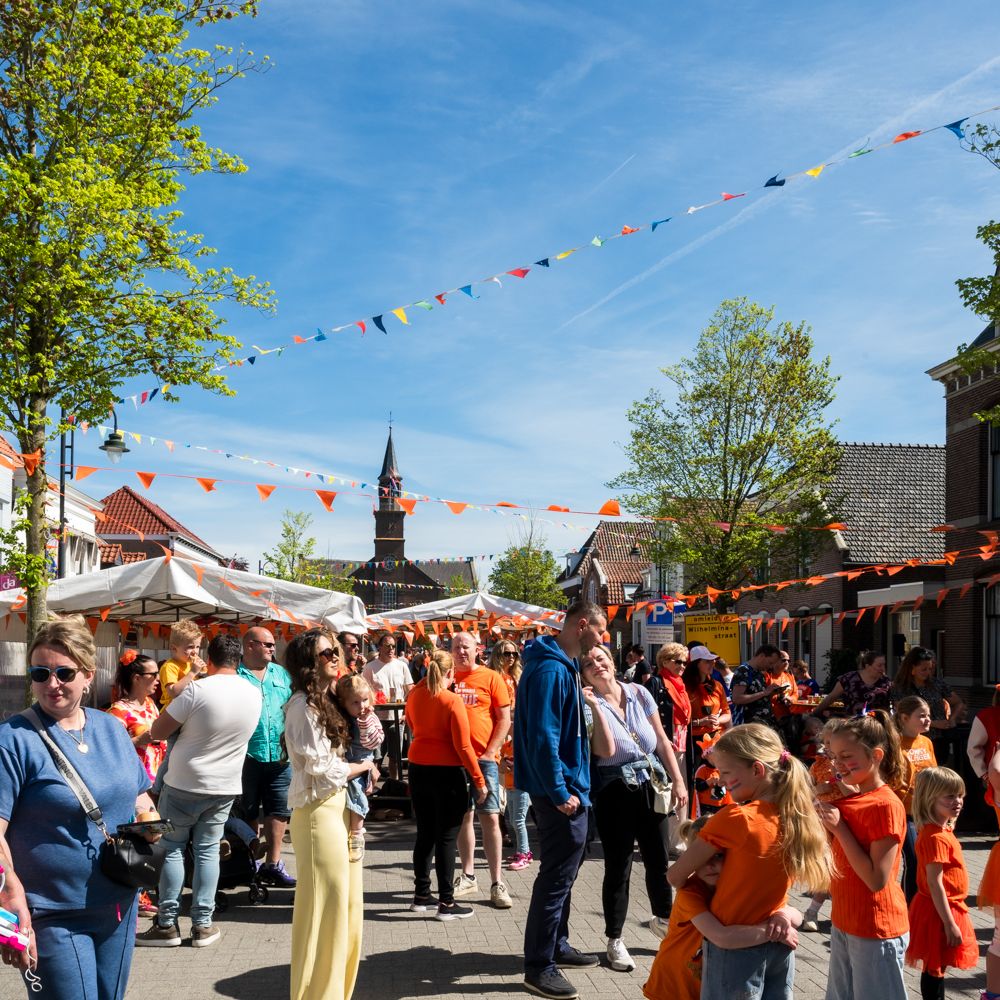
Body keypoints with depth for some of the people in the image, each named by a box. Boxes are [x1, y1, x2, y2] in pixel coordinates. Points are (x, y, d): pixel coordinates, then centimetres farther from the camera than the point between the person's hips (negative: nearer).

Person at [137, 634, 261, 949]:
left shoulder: (197, 691, -19)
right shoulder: (254, 694, -1)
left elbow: (157, 732, -13)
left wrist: (182, 722, 7)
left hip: (184, 784, -4)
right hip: (226, 787, 4)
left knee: (172, 848, 7)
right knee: (208, 851, 11)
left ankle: (168, 924, 8)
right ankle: (203, 925, 11)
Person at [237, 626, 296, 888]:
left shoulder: (281, 674, 13)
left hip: (279, 756, 4)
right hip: (246, 755, -4)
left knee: (279, 810, 5)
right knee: (247, 811, 6)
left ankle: (273, 863, 13)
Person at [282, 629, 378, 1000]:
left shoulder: (325, 701, 15)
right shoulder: (302, 706, -13)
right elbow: (321, 767, -16)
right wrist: (362, 767, -1)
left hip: (339, 805, 9)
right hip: (318, 811, -9)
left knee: (347, 902, 13)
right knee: (324, 906, -3)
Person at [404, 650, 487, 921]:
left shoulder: (414, 695, 2)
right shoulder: (452, 700, -16)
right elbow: (463, 746, -17)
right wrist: (479, 781, -12)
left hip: (418, 768, 6)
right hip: (447, 772, -6)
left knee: (424, 834, 16)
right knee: (447, 838, 0)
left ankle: (421, 896, 23)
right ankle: (446, 903, 4)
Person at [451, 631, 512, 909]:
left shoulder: (491, 678, -1)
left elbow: (504, 719, -2)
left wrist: (490, 752, -9)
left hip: (484, 758, -3)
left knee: (490, 818, -5)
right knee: (463, 816, 10)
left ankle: (497, 883, -1)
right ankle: (468, 877, 21)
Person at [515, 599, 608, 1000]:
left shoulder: (564, 665, 12)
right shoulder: (550, 669, -21)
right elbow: (543, 736, -25)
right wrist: (559, 792, -23)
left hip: (570, 786, 11)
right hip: (560, 790, -11)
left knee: (564, 869, 19)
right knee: (557, 875, -4)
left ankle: (556, 946, 32)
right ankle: (539, 966, 4)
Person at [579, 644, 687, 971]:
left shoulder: (639, 694, 0)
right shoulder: (591, 705, -10)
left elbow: (662, 741, 6)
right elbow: (606, 751, -23)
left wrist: (678, 781, 3)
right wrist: (595, 707, -25)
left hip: (651, 785, 4)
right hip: (614, 793, -4)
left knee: (658, 858, 14)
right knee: (618, 866, 1)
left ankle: (663, 918, 38)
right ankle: (614, 940, 14)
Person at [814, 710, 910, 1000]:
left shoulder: (886, 805, -19)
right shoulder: (849, 799, 6)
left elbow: (877, 880, -23)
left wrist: (839, 828, -23)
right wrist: (823, 808, -2)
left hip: (875, 930, -8)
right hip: (844, 922, 8)